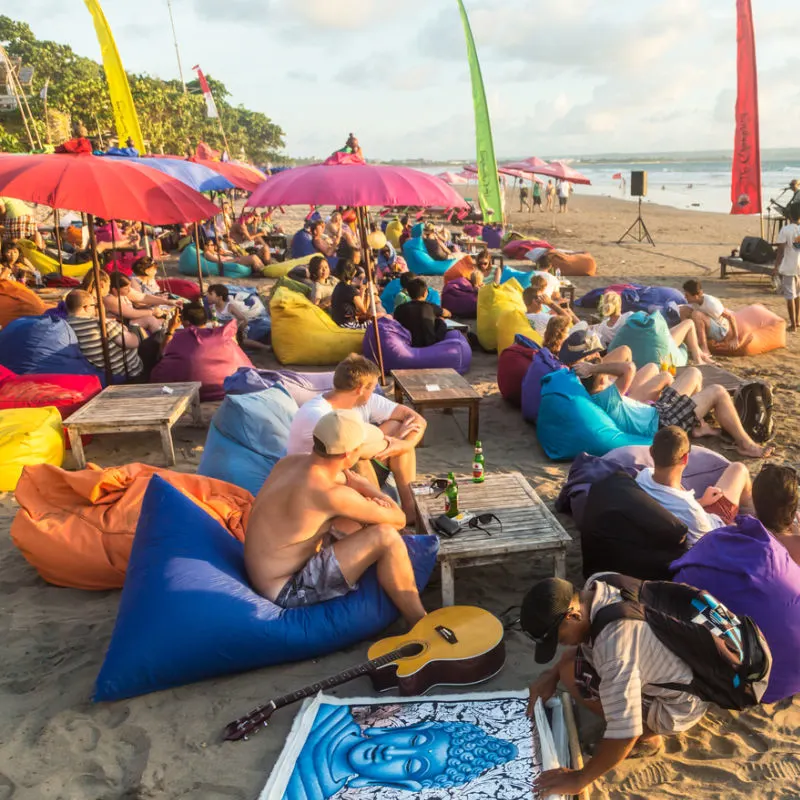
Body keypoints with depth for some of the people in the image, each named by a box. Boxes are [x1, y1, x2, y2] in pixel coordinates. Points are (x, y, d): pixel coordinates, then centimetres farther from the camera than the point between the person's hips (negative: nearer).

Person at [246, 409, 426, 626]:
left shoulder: (289, 462, -4)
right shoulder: (331, 494, -29)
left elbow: (348, 478, 13)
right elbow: (399, 519, -15)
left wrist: (373, 495, -7)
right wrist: (367, 490, 0)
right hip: (288, 592, -9)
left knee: (359, 514, 14)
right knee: (385, 536, -20)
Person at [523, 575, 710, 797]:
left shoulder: (613, 645, -37)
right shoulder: (595, 585, -13)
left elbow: (625, 734, -35)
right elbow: (580, 644, 8)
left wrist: (579, 780, -23)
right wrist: (552, 674, -3)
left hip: (678, 706, -8)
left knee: (573, 675, -16)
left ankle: (646, 733, 1)